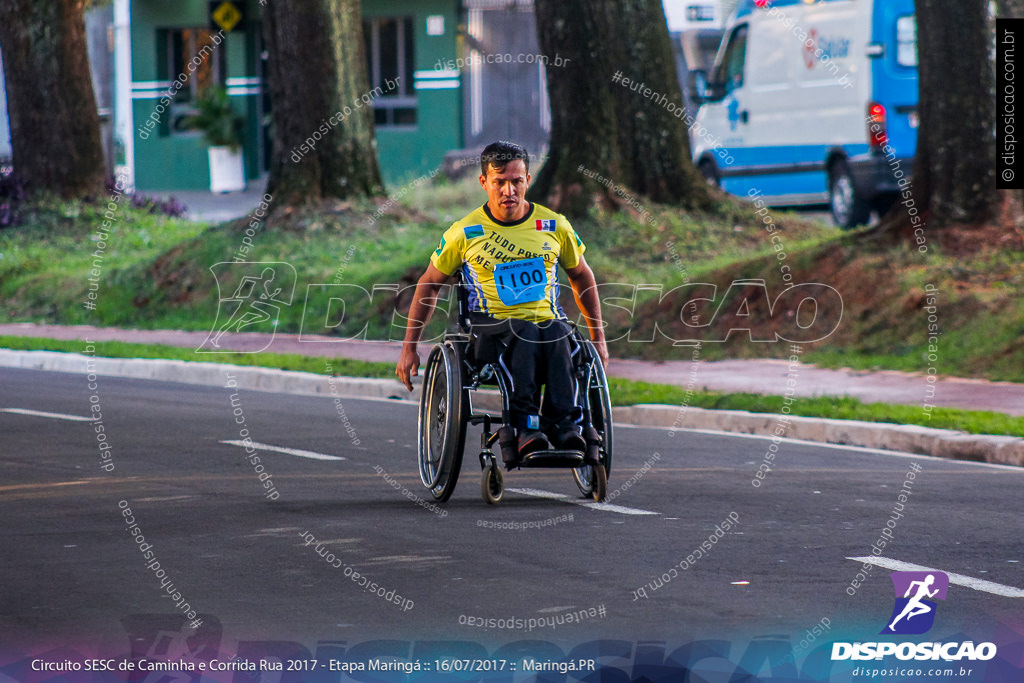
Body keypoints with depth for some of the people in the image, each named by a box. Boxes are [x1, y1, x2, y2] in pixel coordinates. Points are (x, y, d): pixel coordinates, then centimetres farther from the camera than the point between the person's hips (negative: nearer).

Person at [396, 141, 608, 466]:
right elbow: (429, 284, 15)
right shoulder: (464, 233, 4)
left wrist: (598, 338, 24)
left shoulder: (554, 226, 9)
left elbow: (581, 276, 24)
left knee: (558, 334, -37)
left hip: (548, 320, 2)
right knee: (524, 332, -38)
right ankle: (524, 426, -49)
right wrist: (409, 348, 13)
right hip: (491, 327, -2)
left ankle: (562, 425, -46)